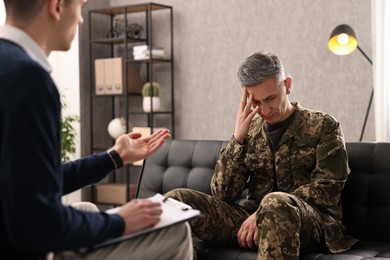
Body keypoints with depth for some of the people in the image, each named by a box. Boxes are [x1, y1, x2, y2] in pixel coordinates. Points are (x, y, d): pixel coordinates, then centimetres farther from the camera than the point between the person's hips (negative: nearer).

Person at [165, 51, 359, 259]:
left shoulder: (323, 126, 6)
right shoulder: (249, 131, 15)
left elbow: (325, 190, -6)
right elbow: (222, 193, 6)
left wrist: (265, 213, -15)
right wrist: (238, 138, -6)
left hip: (309, 221, -3)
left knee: (276, 203, -40)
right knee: (176, 200, -18)